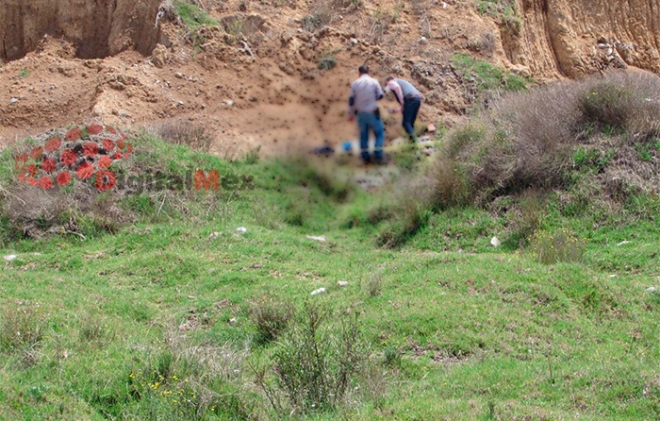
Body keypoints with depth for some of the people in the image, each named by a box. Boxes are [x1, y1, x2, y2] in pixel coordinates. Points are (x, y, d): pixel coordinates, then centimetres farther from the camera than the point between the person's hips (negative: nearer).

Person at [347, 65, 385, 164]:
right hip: (372, 113, -3)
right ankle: (378, 155, 0)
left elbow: (351, 100, 1)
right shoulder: (374, 82, -9)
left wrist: (351, 114, 11)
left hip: (360, 113, 3)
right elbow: (380, 96, -1)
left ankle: (365, 157, 14)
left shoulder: (355, 84, -3)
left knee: (363, 134, 14)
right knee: (379, 133, 10)